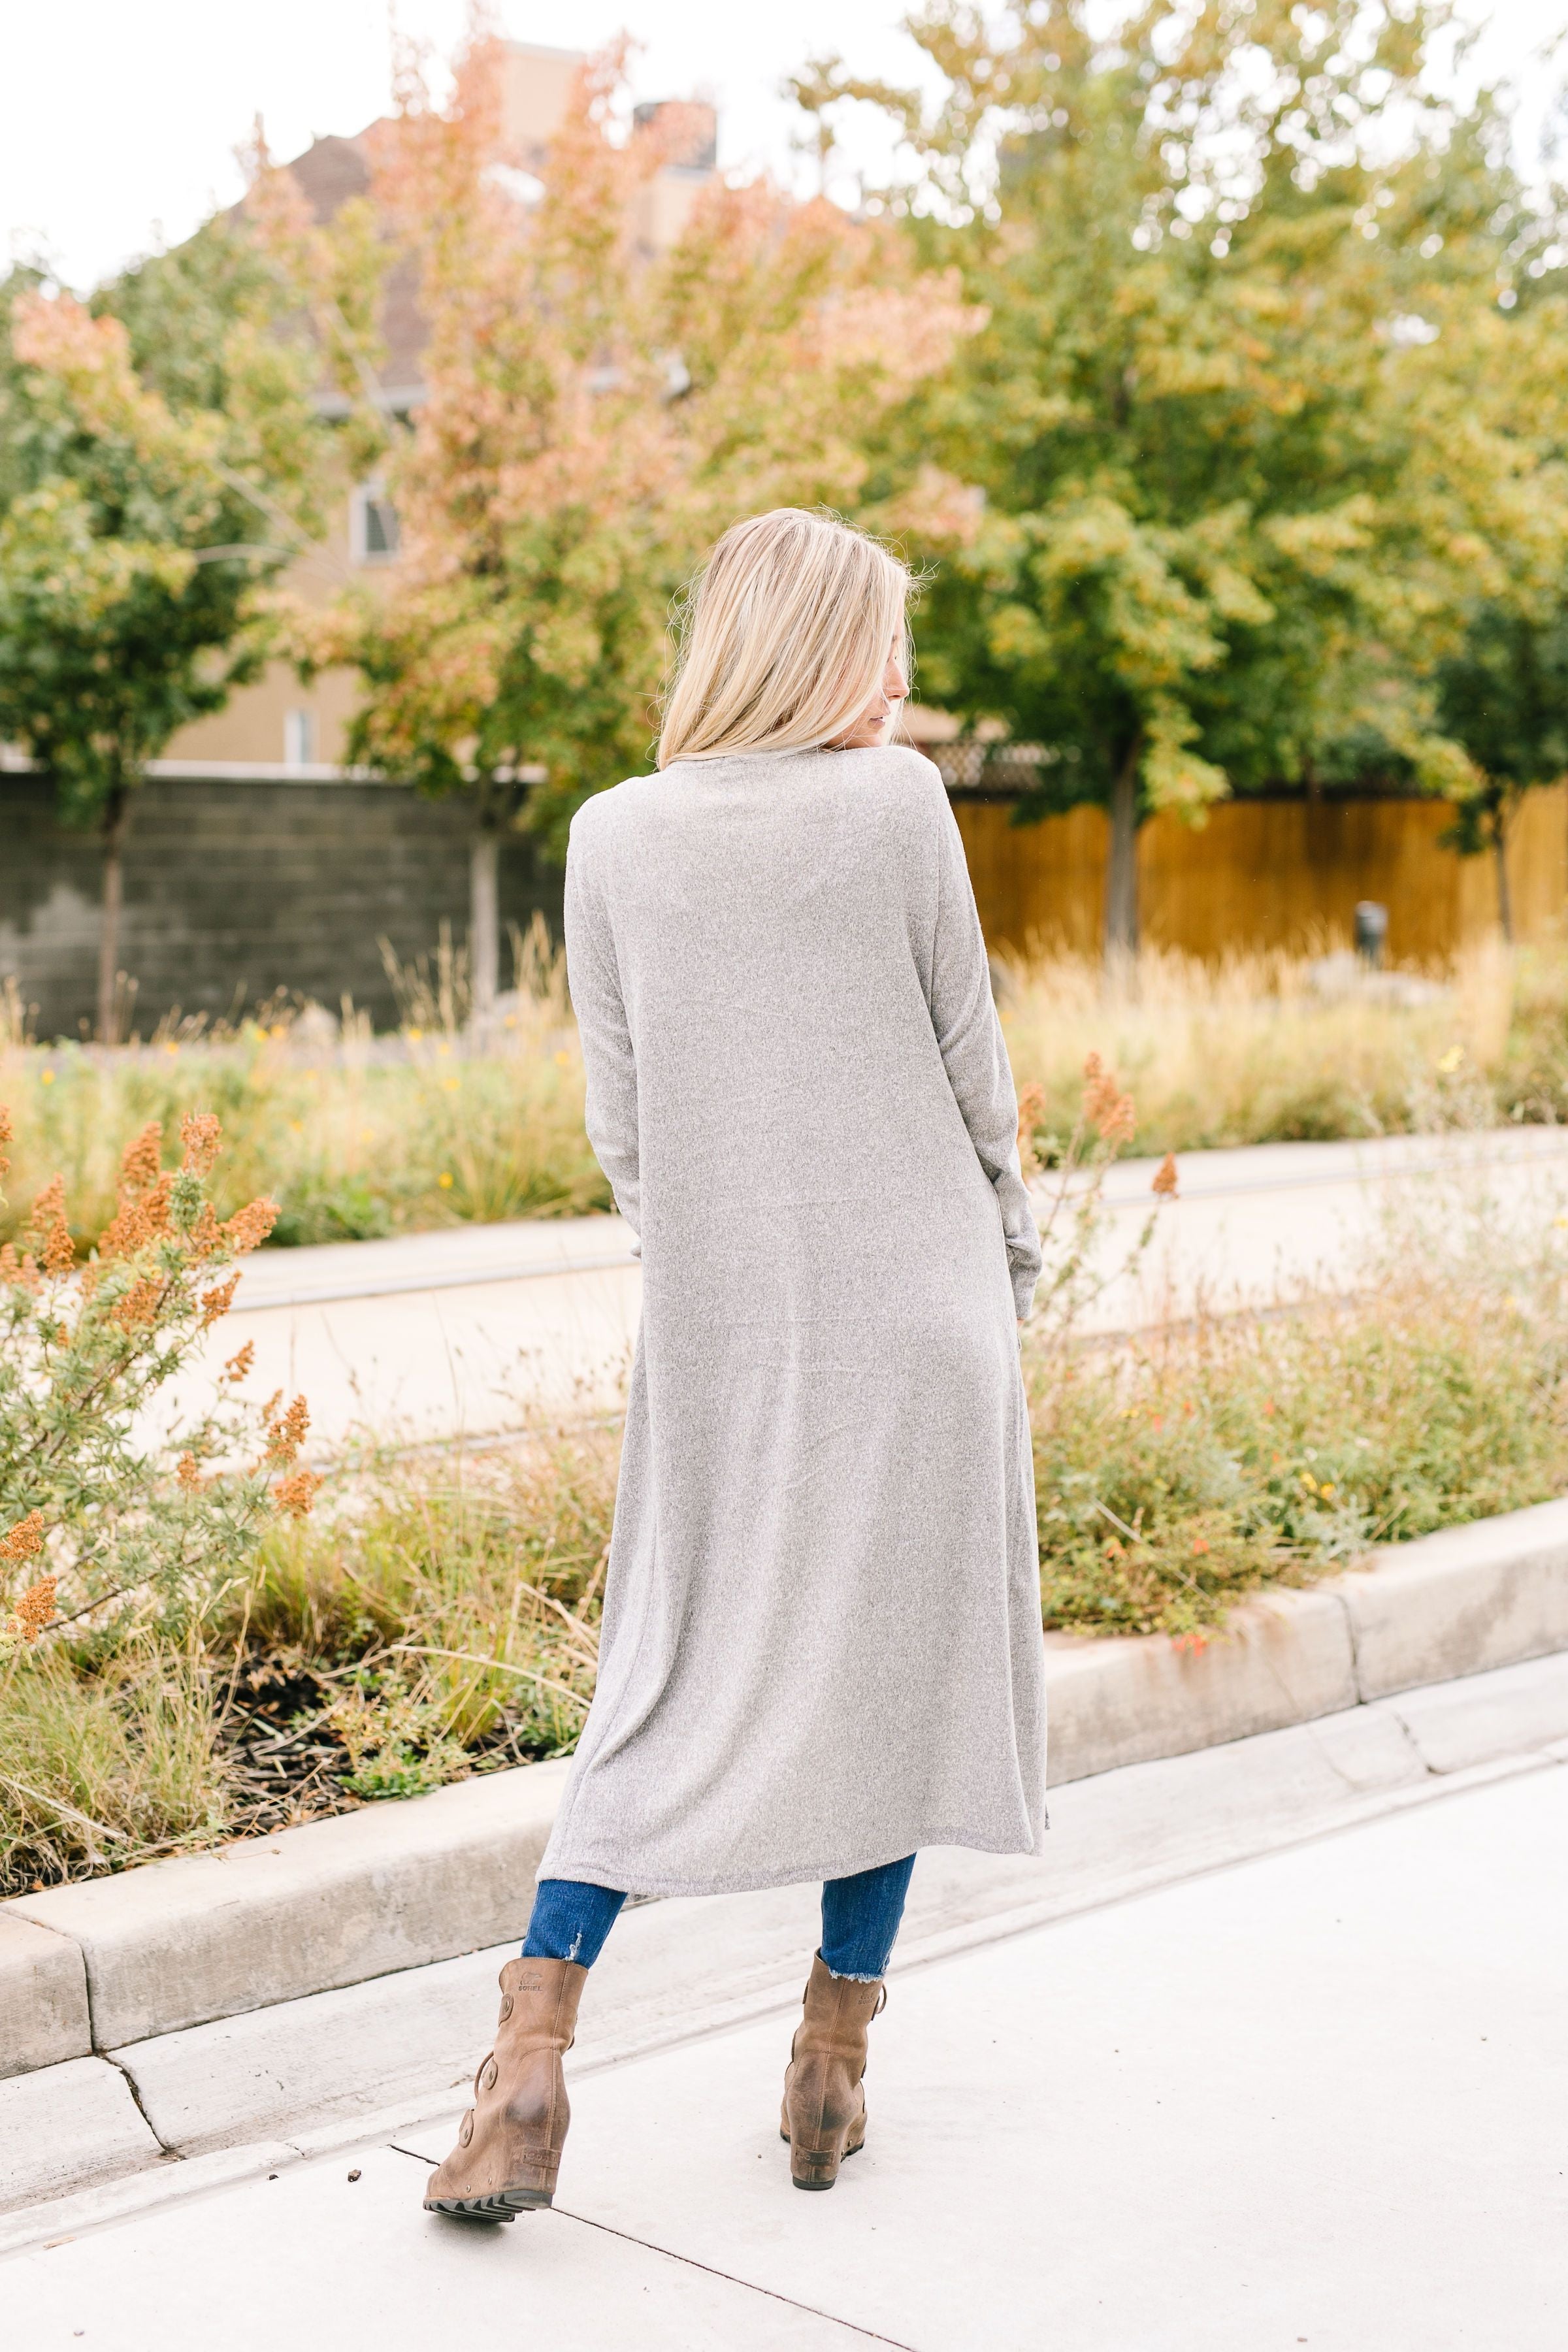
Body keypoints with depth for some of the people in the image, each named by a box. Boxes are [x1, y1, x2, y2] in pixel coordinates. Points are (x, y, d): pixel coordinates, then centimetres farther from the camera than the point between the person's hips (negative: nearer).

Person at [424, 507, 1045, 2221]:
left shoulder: (613, 837, 2)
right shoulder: (897, 803, -6)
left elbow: (620, 1118, 5)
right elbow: (972, 1059, 0)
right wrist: (1007, 1249, 13)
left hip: (714, 1319, 2)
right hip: (917, 1305, -2)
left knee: (673, 1681, 11)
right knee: (900, 1666, 10)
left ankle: (533, 2057, 2)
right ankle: (832, 2061, 17)